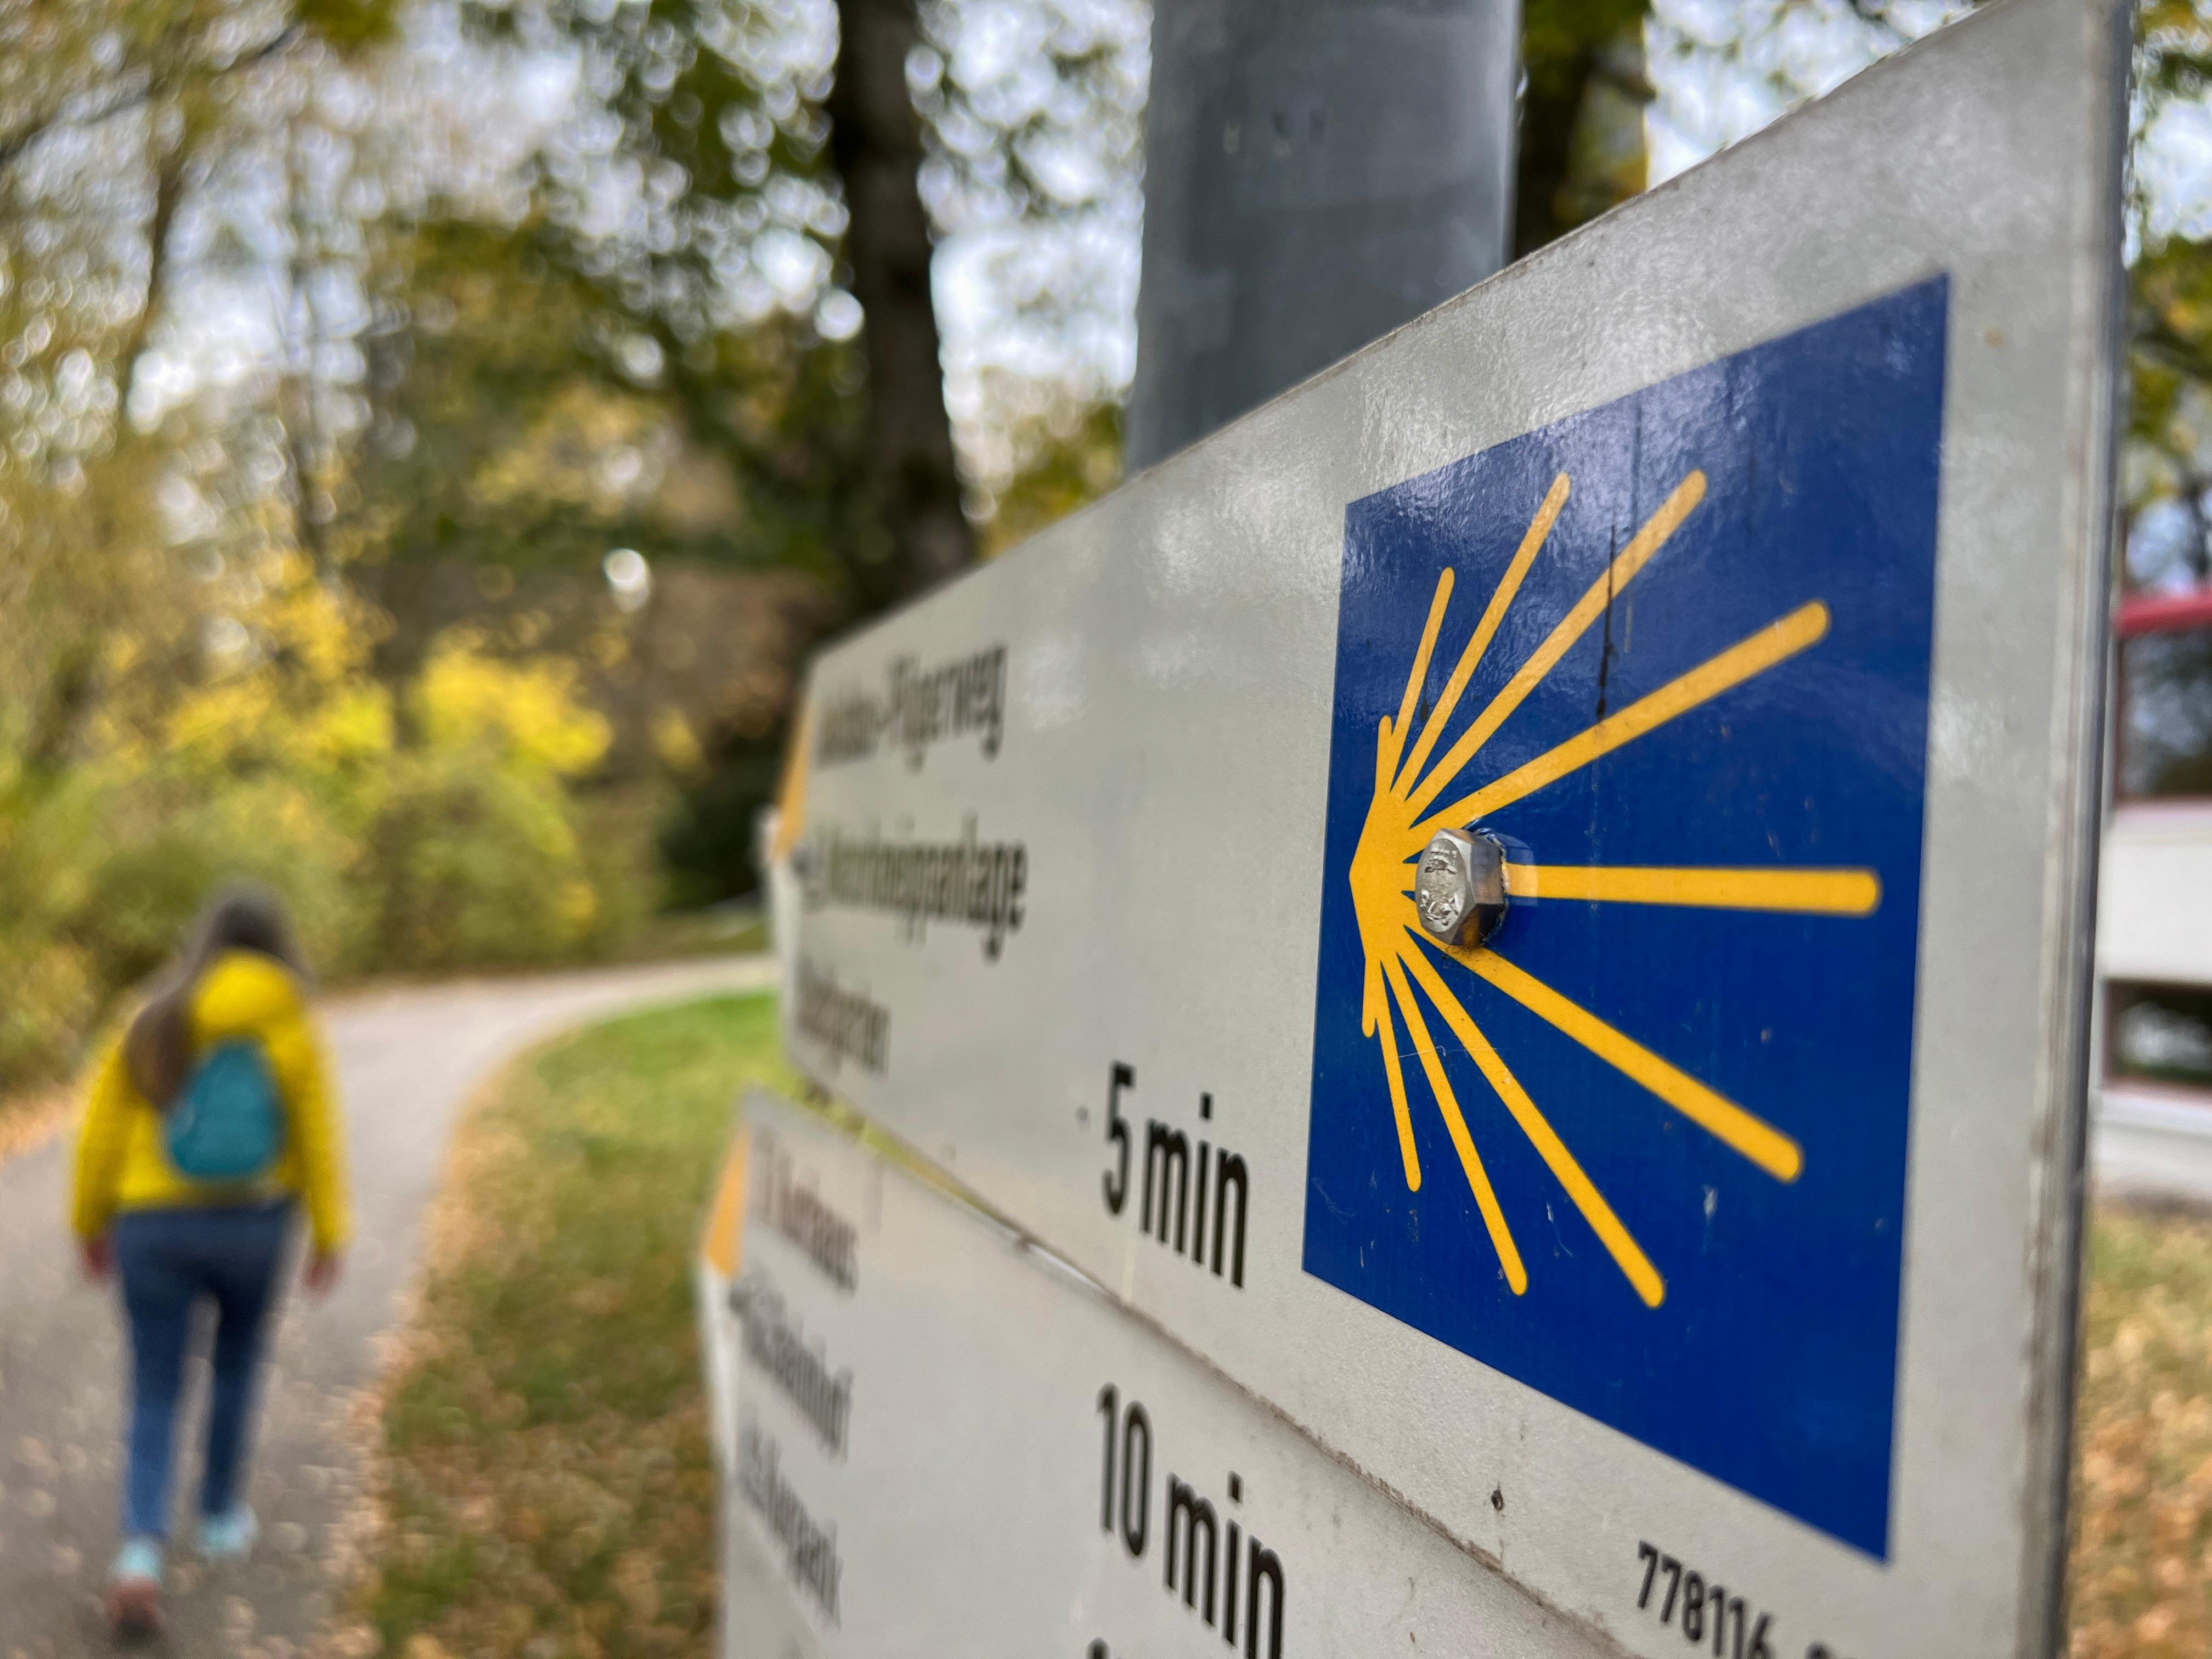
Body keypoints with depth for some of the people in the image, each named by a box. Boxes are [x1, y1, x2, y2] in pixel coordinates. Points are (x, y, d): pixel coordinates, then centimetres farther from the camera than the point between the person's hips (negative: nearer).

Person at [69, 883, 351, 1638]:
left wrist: (92, 1226, 12)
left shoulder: (149, 1026, -3)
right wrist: (329, 1238, 0)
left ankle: (141, 1552, -15)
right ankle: (221, 1516, 35)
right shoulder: (292, 1031, -9)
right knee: (237, 1362, 26)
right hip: (252, 1225, 0)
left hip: (154, 1228, 0)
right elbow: (319, 1142, -9)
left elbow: (101, 1133, -1)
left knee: (154, 1401, 6)